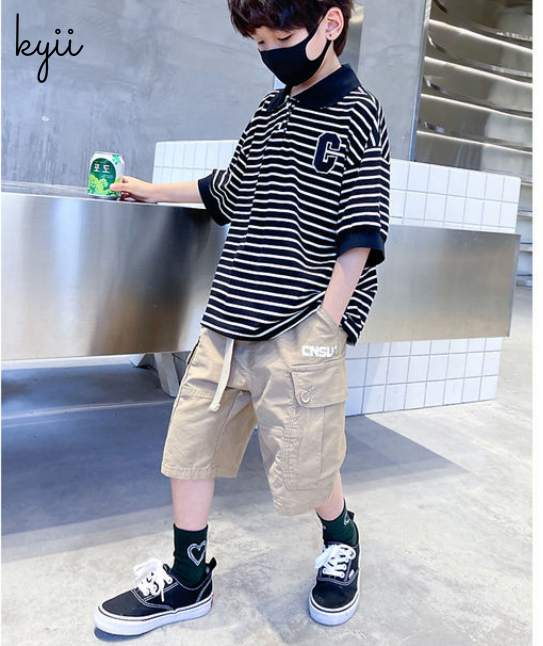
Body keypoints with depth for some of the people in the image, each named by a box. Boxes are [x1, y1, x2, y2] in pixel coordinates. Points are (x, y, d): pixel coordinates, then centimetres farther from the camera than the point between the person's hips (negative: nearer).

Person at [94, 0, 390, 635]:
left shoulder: (358, 115, -3)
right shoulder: (268, 112, 16)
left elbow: (360, 233, -9)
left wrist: (325, 323, -14)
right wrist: (151, 190, 35)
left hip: (299, 330, -6)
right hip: (228, 321, 7)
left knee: (305, 467, 2)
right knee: (190, 439, 8)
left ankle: (340, 541, 37)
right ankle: (187, 580, 27)